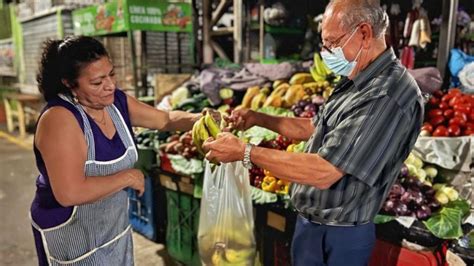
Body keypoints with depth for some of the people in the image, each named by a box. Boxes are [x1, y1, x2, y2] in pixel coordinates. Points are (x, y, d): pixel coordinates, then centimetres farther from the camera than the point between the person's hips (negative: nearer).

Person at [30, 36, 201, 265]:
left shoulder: (117, 101, -5)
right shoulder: (60, 118, -28)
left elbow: (166, 119, 6)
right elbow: (69, 193, -34)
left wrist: (199, 119, -13)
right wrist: (127, 178, -24)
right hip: (73, 236, -6)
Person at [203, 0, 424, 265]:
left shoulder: (389, 95, -27)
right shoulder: (357, 82, 5)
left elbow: (323, 172, -31)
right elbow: (314, 128, 16)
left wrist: (245, 151, -24)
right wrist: (259, 119, 7)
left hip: (340, 236, -8)